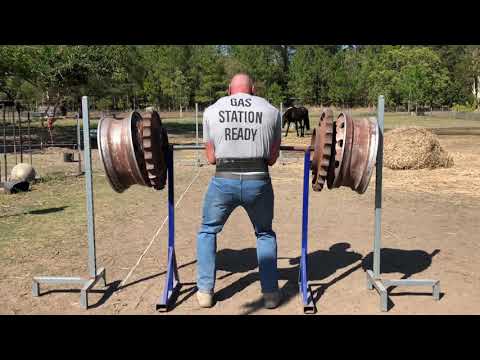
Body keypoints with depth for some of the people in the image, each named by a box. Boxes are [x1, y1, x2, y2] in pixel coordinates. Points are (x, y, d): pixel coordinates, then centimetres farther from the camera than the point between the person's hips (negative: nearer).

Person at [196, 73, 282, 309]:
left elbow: (211, 158, 10)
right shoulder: (271, 111, 7)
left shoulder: (212, 111, 8)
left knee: (207, 232, 25)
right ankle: (270, 293, 24)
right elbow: (272, 158, 9)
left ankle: (205, 291, 25)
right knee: (265, 234, 26)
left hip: (223, 181, 0)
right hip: (258, 182, 1)